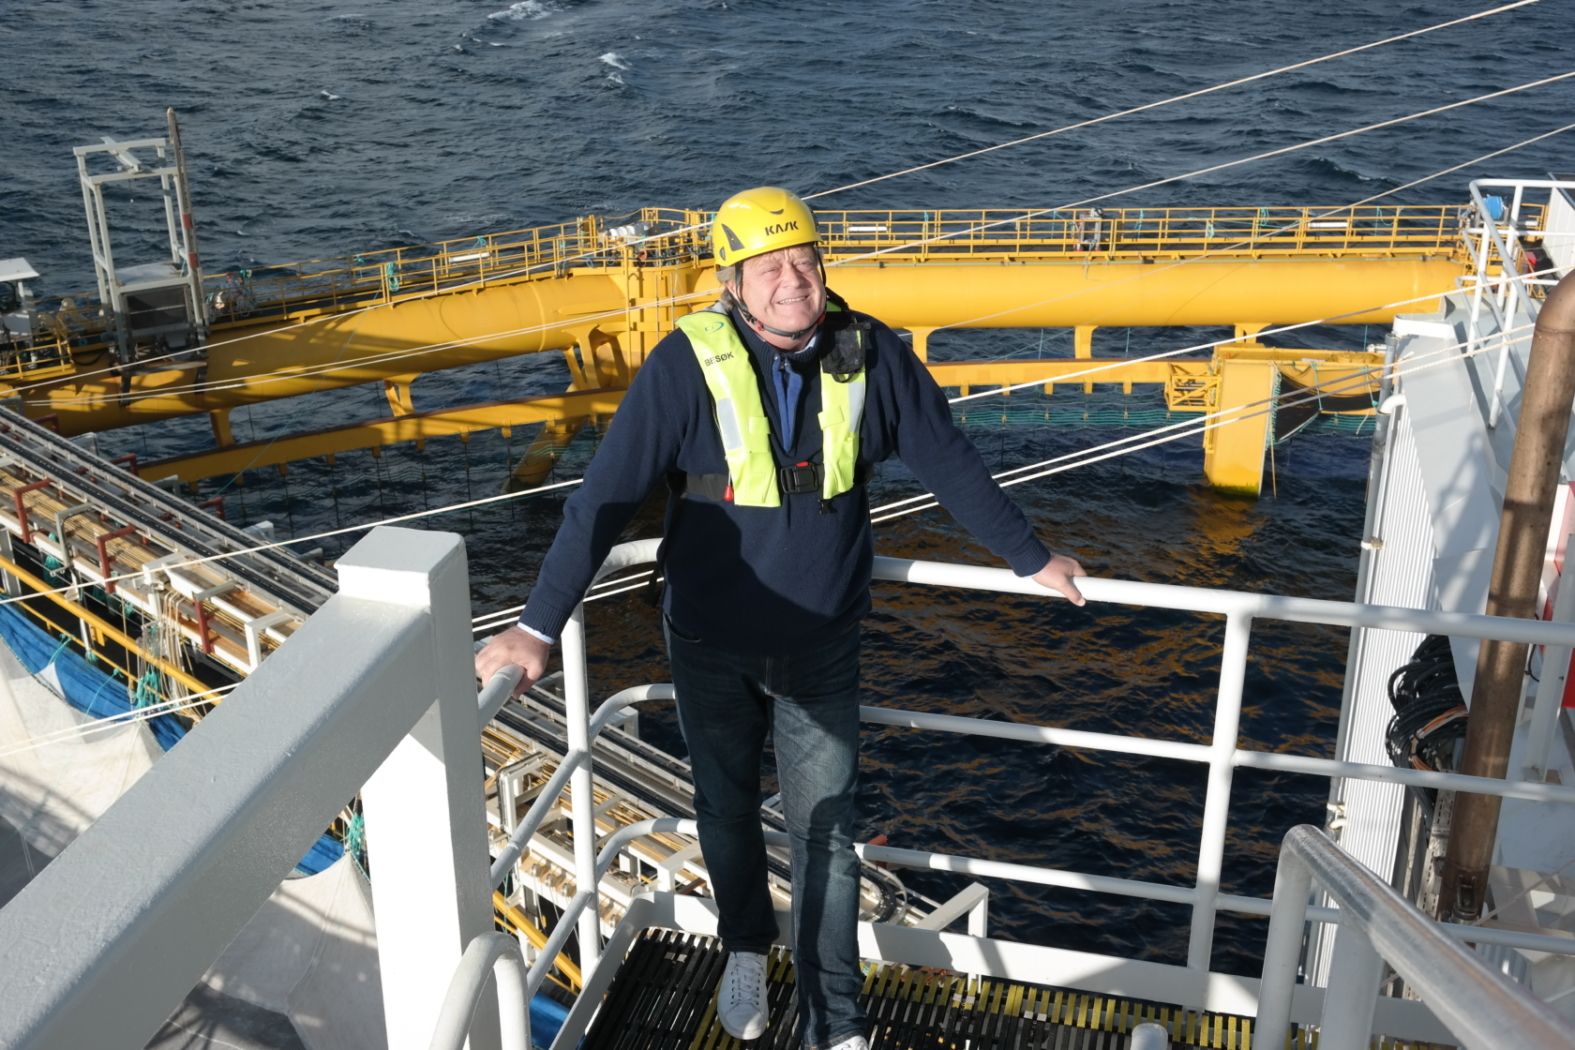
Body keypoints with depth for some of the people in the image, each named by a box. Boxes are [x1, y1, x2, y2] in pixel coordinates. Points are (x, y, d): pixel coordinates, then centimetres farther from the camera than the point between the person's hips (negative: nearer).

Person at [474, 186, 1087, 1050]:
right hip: (711, 650, 0)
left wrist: (1031, 559, 8)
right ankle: (746, 948, 49)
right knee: (727, 812, 20)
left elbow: (949, 463, 0)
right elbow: (605, 497, -20)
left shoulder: (869, 355, -13)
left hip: (821, 649, 1)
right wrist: (538, 625, -22)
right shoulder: (688, 365, -20)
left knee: (826, 834, 7)